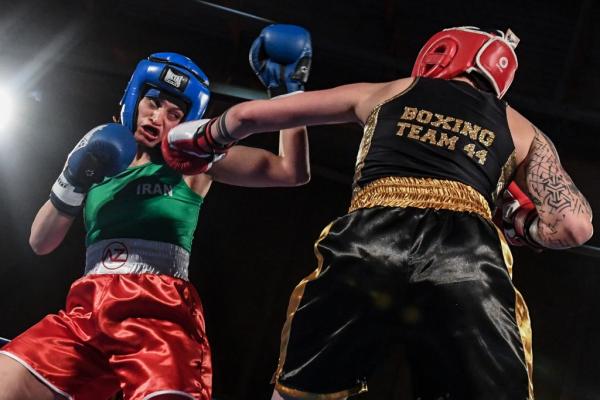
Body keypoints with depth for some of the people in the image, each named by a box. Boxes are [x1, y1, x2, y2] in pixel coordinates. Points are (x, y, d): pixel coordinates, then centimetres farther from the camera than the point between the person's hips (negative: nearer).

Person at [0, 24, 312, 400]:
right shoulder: (102, 158, 19)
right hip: (85, 311, 3)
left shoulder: (194, 160, 11)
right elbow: (40, 243, 18)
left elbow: (293, 172, 9)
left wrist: (290, 92, 4)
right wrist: (72, 183, 2)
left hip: (161, 313, -3)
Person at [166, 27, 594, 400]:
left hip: (366, 245, 1)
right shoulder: (520, 129, 28)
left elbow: (249, 114, 34)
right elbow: (573, 226, 16)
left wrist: (204, 140, 54)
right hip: (469, 260, 0)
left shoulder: (385, 93, 29)